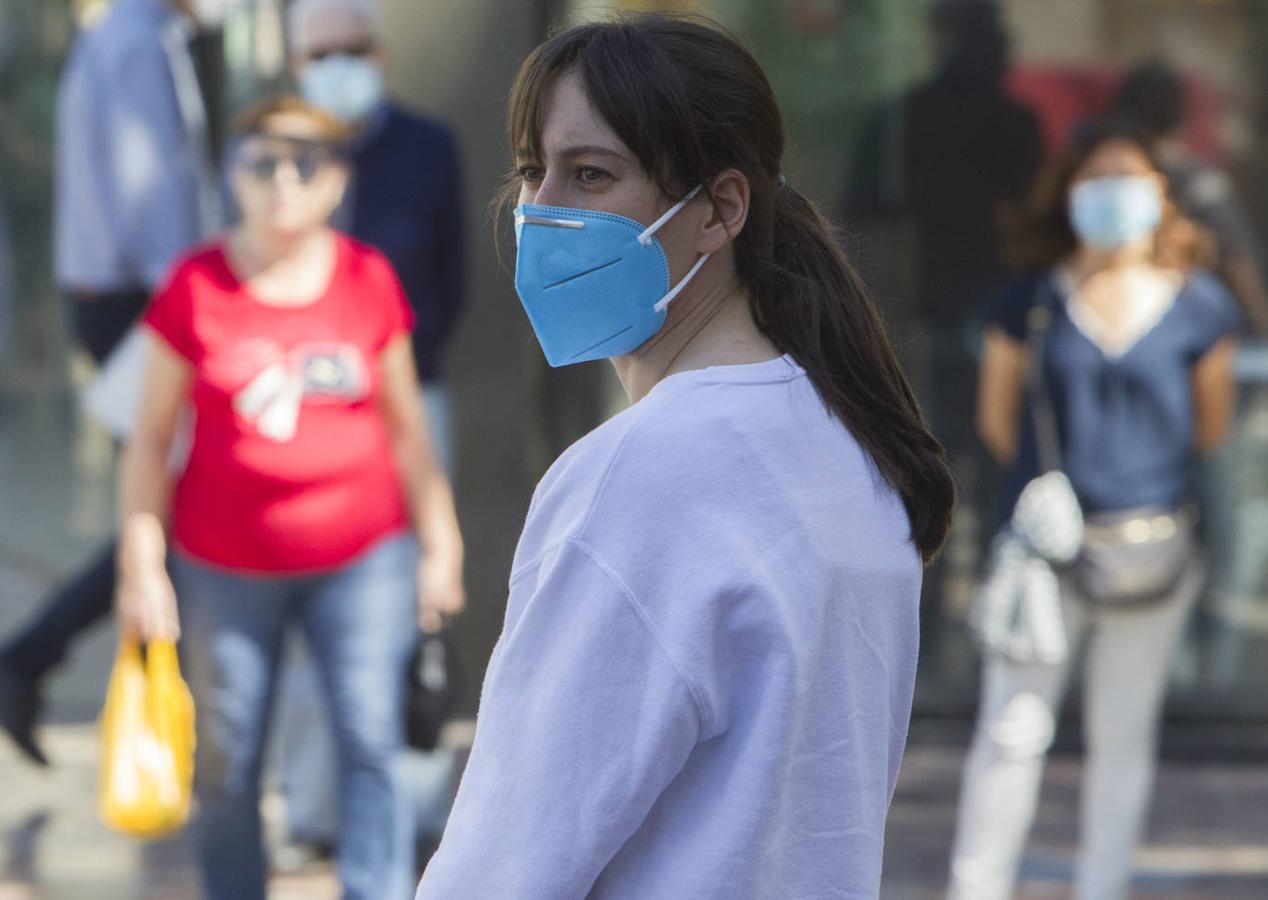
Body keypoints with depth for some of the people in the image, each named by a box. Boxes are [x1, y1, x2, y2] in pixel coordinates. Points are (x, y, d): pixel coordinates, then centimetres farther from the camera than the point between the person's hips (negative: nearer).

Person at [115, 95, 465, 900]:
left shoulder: (369, 281, 2)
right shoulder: (197, 288, -4)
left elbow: (406, 426, 11)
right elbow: (152, 438, 1)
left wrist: (440, 541, 10)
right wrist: (141, 567, -2)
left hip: (361, 557, 1)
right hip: (225, 567, -1)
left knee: (371, 742, -7)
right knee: (228, 765, 5)